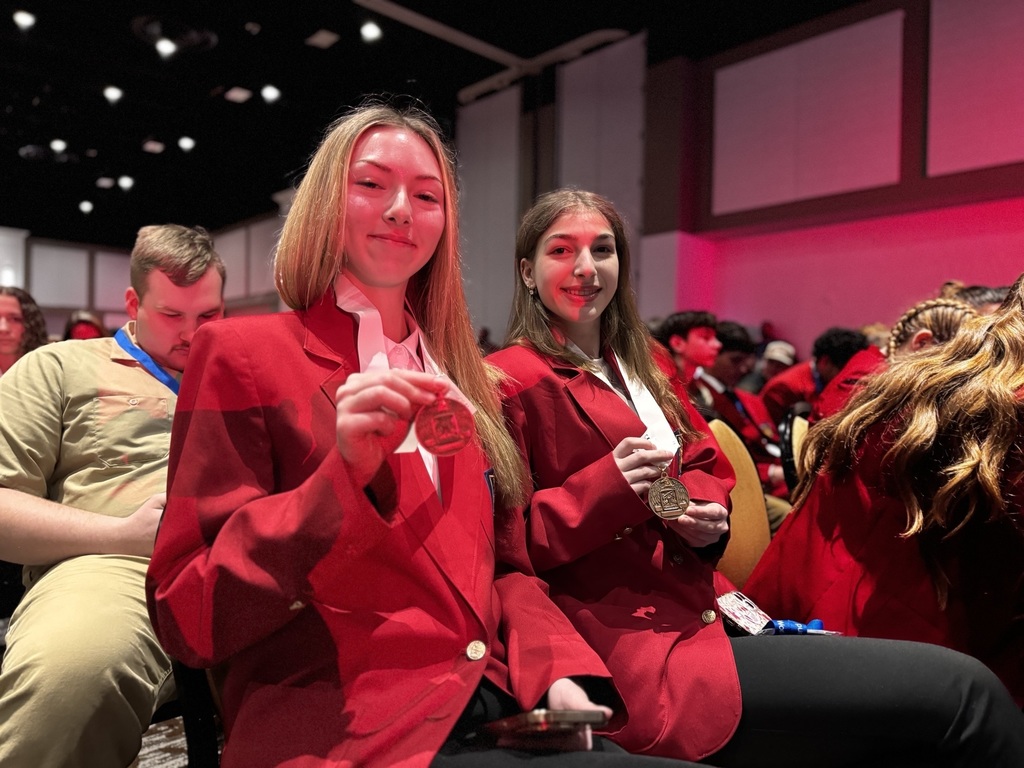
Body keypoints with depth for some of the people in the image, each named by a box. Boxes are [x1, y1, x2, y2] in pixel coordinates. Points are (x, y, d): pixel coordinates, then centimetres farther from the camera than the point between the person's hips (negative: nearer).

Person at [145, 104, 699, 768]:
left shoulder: (463, 380, 14)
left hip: (503, 711, 6)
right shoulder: (243, 355, -3)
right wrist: (342, 477, -21)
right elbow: (186, 622, -6)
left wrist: (558, 672, -4)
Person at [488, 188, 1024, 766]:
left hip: (706, 617, 8)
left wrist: (705, 516, -2)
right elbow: (503, 545, -13)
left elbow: (704, 465, 19)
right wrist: (605, 488, -25)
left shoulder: (635, 367, 15)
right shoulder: (515, 381, -9)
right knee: (962, 690, -11)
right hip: (639, 656, -7)